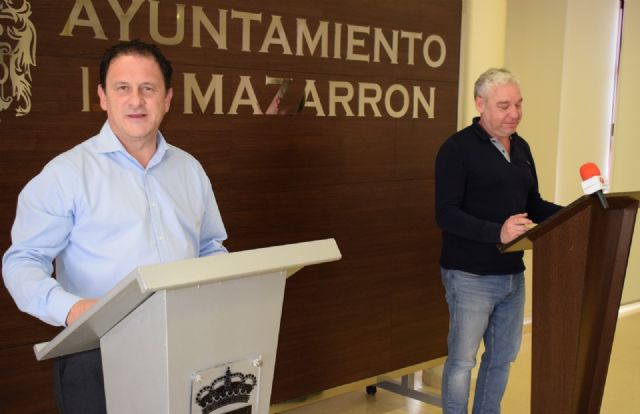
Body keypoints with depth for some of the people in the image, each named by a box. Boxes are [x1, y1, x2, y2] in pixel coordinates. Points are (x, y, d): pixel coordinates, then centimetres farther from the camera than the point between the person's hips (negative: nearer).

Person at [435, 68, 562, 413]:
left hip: (513, 274, 7)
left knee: (503, 356, 18)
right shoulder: (458, 148, -12)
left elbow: (534, 205, 15)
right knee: (462, 360, 4)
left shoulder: (521, 148, 11)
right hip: (471, 276, -7)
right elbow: (445, 214, -20)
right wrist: (497, 232, -33)